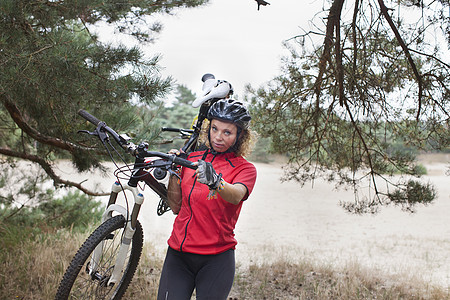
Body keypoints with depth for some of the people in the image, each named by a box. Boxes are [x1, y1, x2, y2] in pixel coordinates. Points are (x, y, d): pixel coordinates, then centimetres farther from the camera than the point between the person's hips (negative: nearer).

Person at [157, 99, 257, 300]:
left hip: (216, 260, -2)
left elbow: (236, 196, -25)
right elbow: (176, 207, 9)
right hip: (178, 254, 3)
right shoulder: (191, 159, 8)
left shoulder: (244, 168, -1)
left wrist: (216, 182, -45)